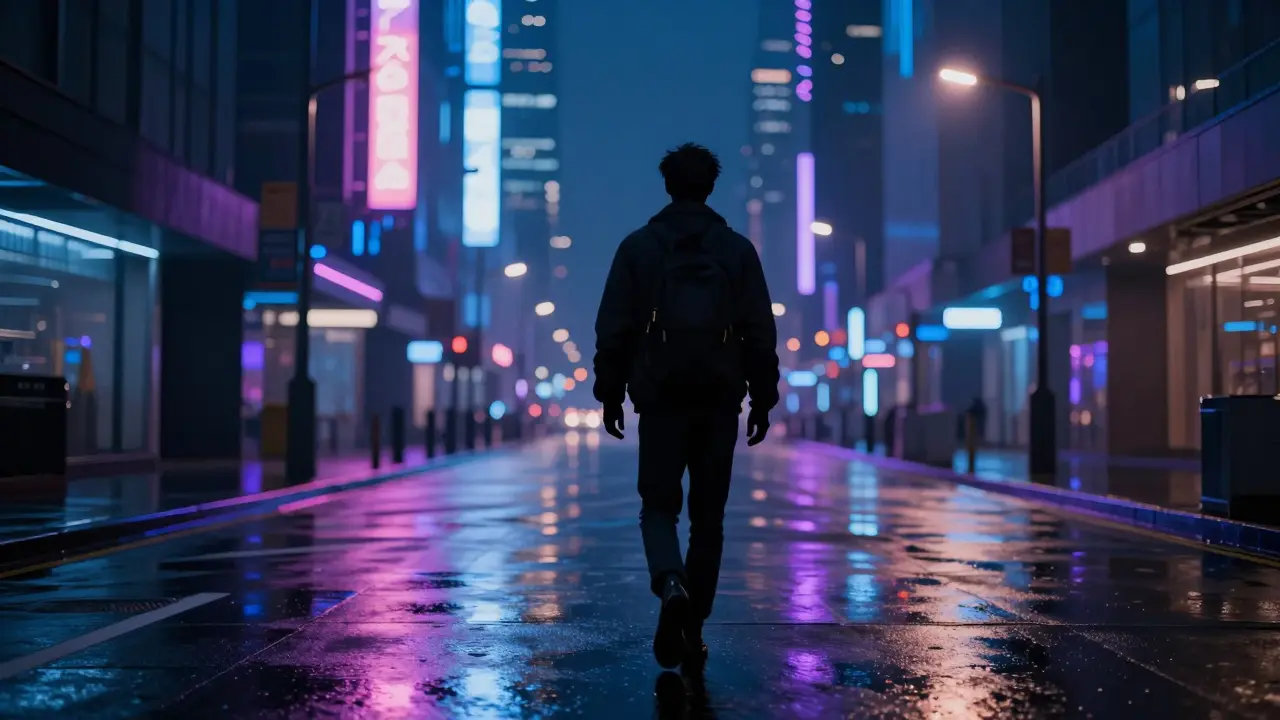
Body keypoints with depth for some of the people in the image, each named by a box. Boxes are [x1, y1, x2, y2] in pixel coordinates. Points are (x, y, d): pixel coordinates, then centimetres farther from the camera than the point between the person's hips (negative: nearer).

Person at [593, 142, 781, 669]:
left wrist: (610, 395, 6)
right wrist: (763, 399, 7)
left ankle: (671, 586, -21)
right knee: (708, 516, 10)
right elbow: (761, 333, 2)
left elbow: (614, 329, -1)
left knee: (659, 507, 8)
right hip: (720, 404, 1)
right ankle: (692, 631, 12)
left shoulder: (638, 247, 2)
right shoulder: (738, 249, 4)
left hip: (660, 401, -1)